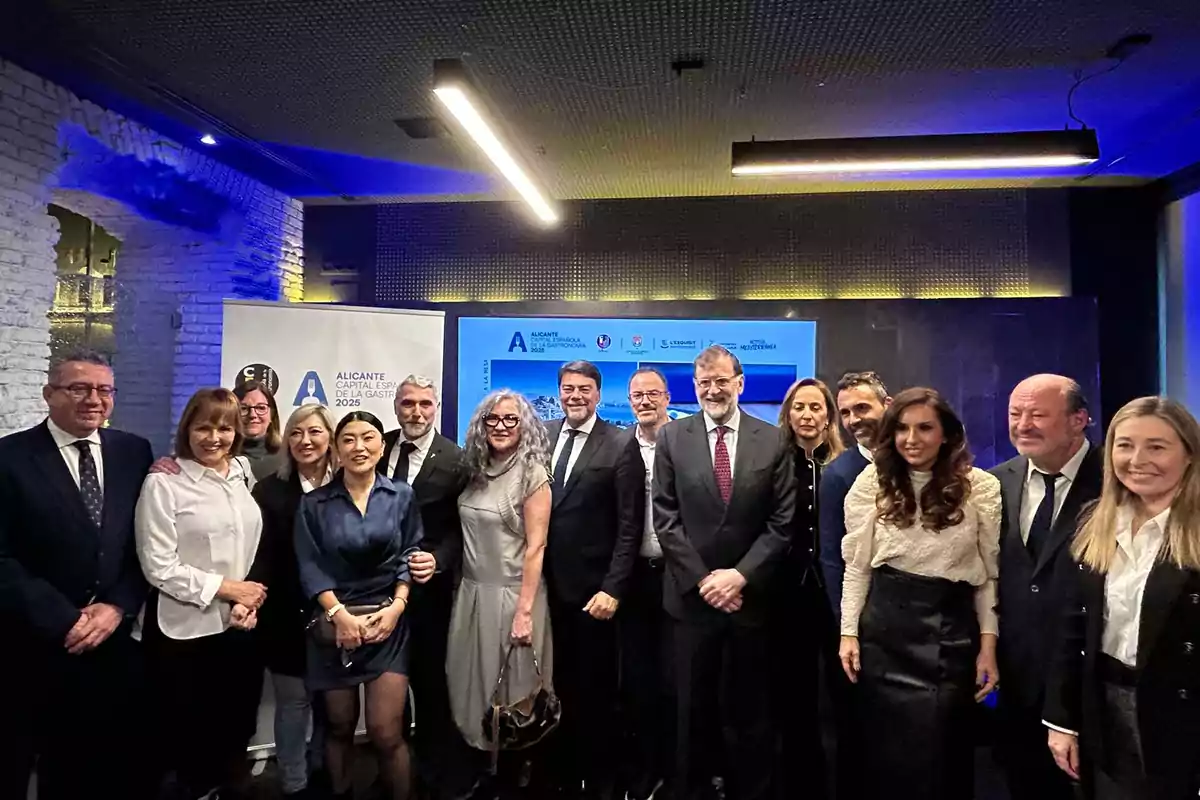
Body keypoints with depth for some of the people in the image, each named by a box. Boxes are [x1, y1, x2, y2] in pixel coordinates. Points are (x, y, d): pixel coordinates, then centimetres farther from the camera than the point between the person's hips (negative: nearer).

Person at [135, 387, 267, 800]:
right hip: (185, 631, -4)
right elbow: (159, 568, -13)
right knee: (188, 736, 10)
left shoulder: (245, 474, 5)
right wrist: (226, 588, -13)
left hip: (241, 627, 4)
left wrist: (250, 603, -4)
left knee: (237, 731, 16)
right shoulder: (163, 483, -10)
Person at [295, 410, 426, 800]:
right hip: (334, 625, 1)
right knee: (339, 727, 14)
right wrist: (340, 614, -14)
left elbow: (409, 556, 0)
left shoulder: (402, 496, 1)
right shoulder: (314, 503, 0)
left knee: (386, 733, -2)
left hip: (388, 622, -1)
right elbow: (310, 566, -4)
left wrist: (396, 606, -12)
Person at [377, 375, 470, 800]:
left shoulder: (455, 460, -9)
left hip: (426, 586, -3)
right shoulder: (378, 448, 2)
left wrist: (438, 560, -23)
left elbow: (459, 529, -7)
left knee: (428, 677, 8)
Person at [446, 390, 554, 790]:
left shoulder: (532, 474, -12)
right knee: (475, 681, 14)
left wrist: (524, 611, -17)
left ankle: (516, 770, 27)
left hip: (511, 595, -6)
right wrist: (462, 589, 6)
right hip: (471, 593, 6)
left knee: (512, 686, 7)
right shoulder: (476, 471, 6)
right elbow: (470, 537, 10)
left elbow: (535, 547, -14)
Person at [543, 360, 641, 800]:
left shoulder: (620, 445, -7)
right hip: (547, 586, 4)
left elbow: (629, 526, -9)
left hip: (592, 589, -3)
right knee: (557, 685, 14)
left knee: (595, 690, 10)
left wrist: (612, 588, -14)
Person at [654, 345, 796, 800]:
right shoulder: (672, 438, 0)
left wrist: (740, 575, -11)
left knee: (749, 711, 13)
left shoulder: (773, 441, 0)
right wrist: (703, 578, -9)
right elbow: (665, 519, -3)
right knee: (693, 710, 12)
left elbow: (782, 522, -2)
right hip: (691, 595, 0)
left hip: (750, 596, 0)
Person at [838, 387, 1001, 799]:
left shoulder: (981, 487, -3)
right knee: (887, 756, 10)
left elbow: (991, 572, 1)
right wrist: (848, 632, 1)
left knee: (943, 756, 6)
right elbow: (856, 565, 4)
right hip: (885, 627, 1)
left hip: (952, 627, -1)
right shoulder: (872, 483, 0)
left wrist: (988, 646, -1)